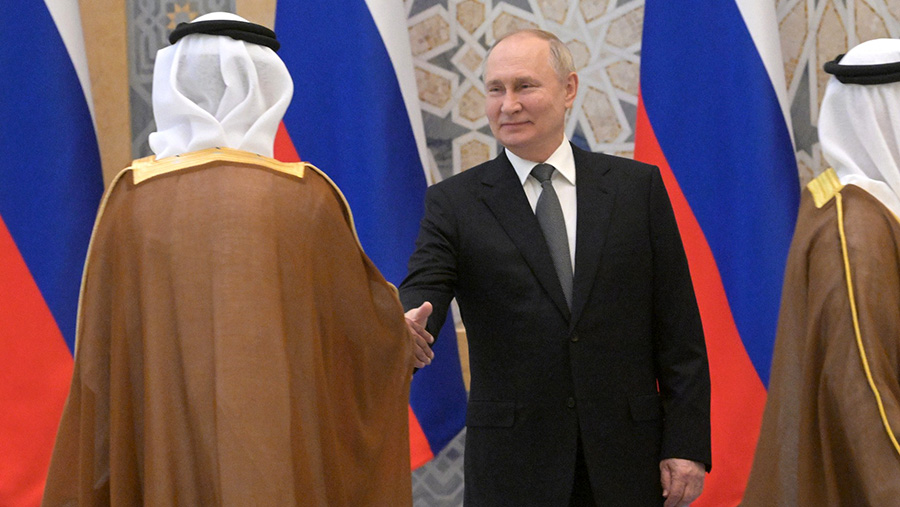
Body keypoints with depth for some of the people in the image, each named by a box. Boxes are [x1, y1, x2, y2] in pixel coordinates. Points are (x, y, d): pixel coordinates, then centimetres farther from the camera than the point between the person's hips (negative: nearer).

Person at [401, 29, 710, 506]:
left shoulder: (638, 187, 4)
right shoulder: (455, 202, 3)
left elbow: (677, 328, 3)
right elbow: (423, 291, -11)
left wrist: (686, 444, -3)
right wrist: (407, 327, -35)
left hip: (626, 458, 1)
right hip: (510, 466, 0)